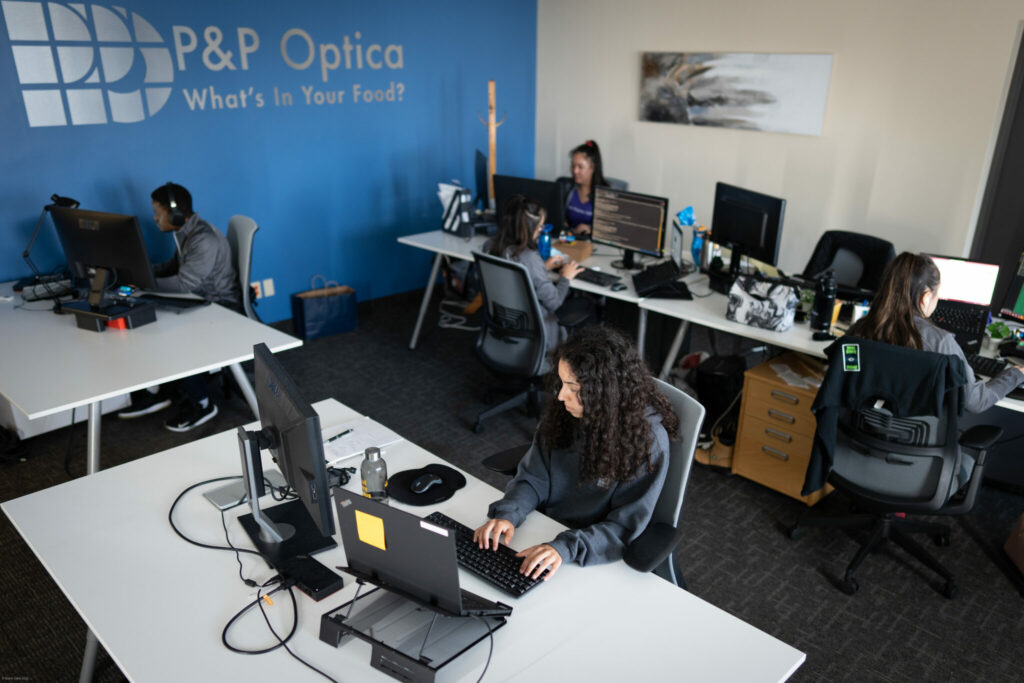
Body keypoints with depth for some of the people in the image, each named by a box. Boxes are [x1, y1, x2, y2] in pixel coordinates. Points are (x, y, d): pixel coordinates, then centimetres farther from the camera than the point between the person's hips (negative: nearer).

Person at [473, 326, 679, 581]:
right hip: (545, 532, 5)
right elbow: (534, 477, -2)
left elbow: (625, 527, -20)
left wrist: (566, 547, -35)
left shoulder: (648, 439, -21)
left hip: (599, 557, -5)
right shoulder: (563, 412, -7)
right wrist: (508, 514, -21)